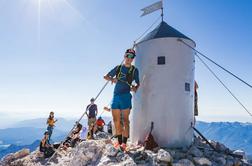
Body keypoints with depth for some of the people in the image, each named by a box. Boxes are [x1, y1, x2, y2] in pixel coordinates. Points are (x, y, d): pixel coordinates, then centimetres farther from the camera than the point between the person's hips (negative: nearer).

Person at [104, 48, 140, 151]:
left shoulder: (134, 70, 8)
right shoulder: (118, 68, 15)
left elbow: (138, 83, 12)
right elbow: (106, 77, 18)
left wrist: (135, 88, -11)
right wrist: (112, 79, -3)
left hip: (125, 96, -4)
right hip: (115, 96, 4)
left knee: (125, 120, -4)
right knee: (116, 121, 6)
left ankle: (124, 143, 2)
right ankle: (119, 141, 18)